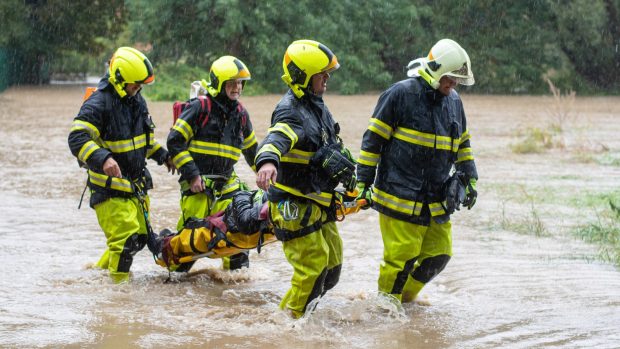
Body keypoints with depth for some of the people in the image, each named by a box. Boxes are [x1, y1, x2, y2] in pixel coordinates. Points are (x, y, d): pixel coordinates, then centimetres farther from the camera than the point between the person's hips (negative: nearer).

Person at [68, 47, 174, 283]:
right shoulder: (98, 103, -20)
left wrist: (162, 155, 15)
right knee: (125, 238, -14)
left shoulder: (136, 100, 8)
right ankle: (118, 284, 2)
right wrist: (103, 158, -45)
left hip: (135, 184, 9)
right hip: (110, 187, -9)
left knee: (139, 237, 15)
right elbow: (77, 139, -30)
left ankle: (101, 271, 32)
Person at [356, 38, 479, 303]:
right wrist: (364, 181, -9)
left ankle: (404, 299, 24)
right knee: (401, 257, -8)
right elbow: (373, 139, -7)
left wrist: (469, 179, 22)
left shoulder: (453, 102, 13)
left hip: (437, 200, 7)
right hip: (400, 198, -7)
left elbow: (463, 143, 27)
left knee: (439, 255, 6)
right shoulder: (401, 94, -9)